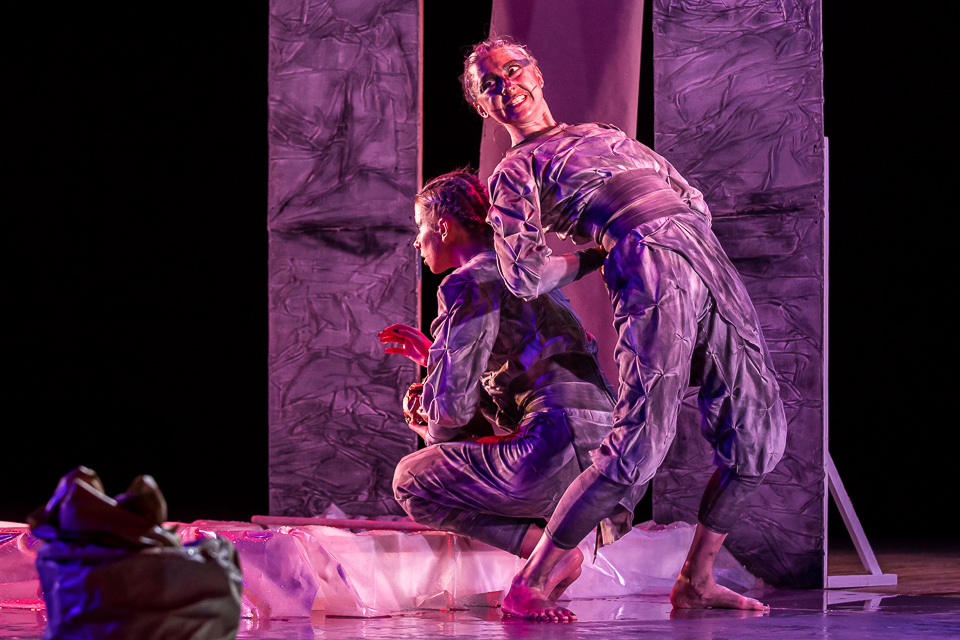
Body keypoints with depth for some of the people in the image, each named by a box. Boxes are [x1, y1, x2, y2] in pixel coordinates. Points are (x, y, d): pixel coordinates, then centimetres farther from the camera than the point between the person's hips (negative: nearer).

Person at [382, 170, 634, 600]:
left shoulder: (469, 285, -4)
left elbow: (454, 404, -9)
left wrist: (431, 431, 15)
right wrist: (432, 356, 36)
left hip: (560, 453, -10)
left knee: (410, 480, 7)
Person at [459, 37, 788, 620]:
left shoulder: (605, 132, 31)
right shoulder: (514, 173, 12)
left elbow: (689, 196, 29)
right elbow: (526, 276, -1)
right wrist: (602, 249, 8)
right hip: (648, 264, -6)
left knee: (758, 433, 3)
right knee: (641, 444, -19)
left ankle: (696, 582, 15)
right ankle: (528, 587, -11)